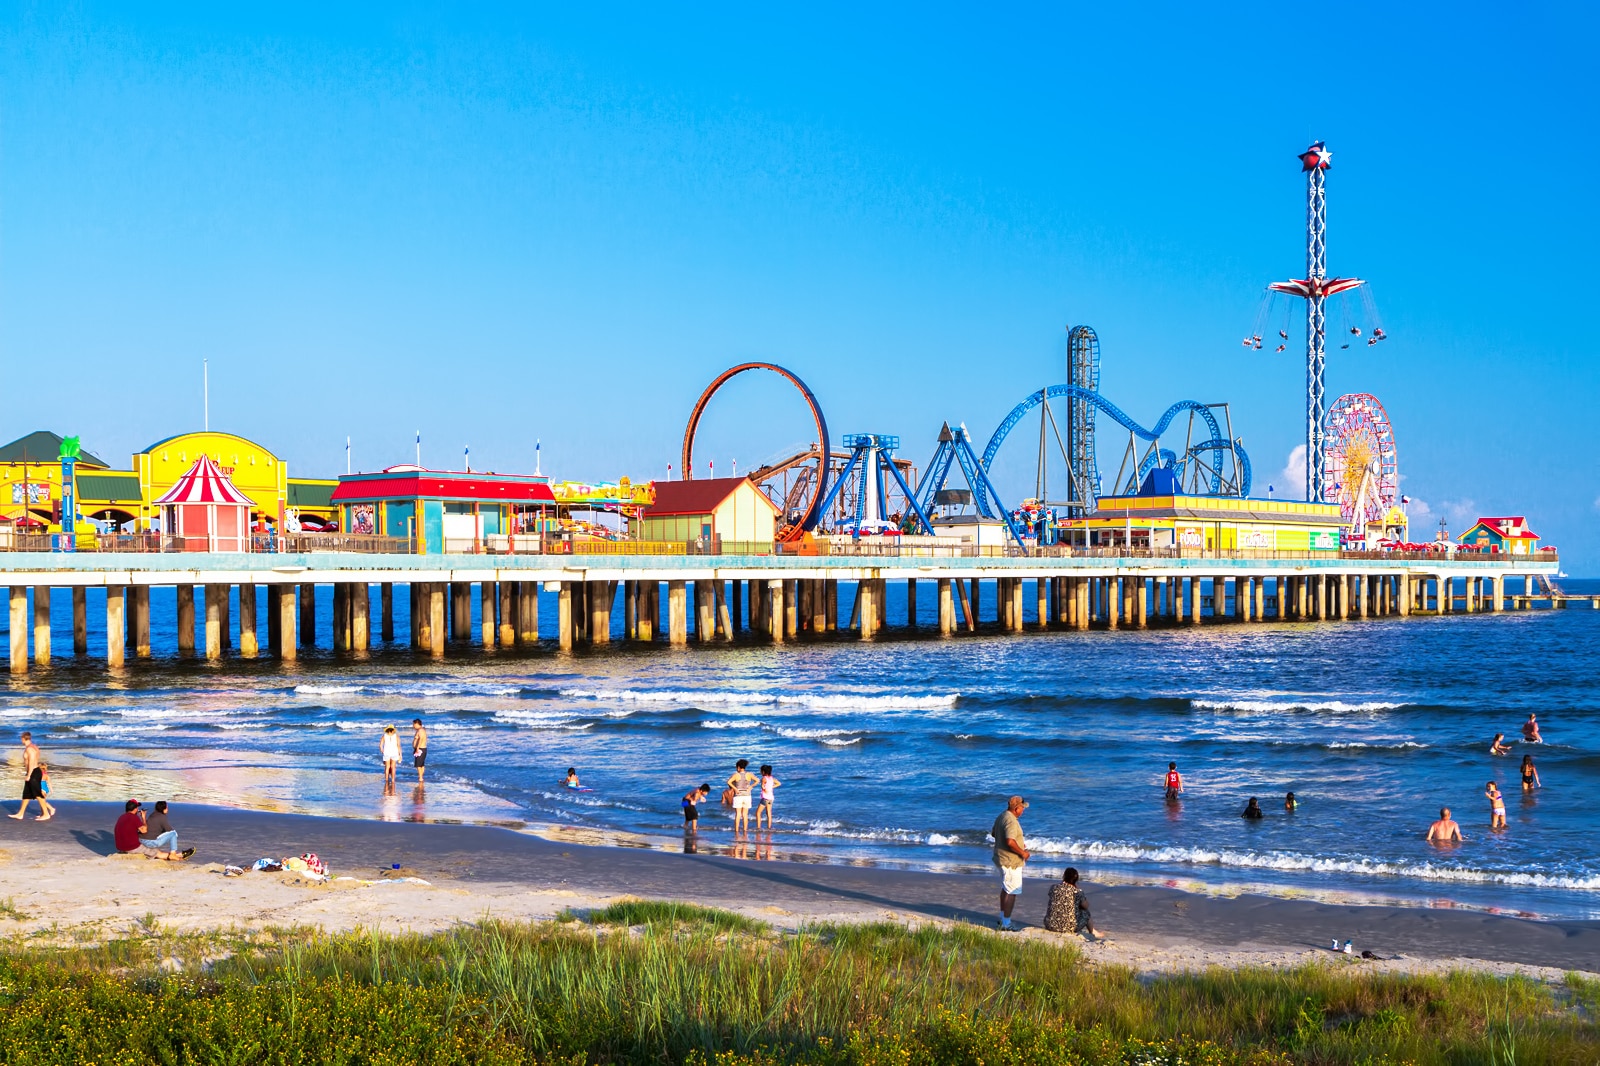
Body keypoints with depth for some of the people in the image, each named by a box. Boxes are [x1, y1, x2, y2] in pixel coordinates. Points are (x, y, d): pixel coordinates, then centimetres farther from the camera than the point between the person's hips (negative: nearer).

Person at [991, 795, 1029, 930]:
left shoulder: (1002, 816, 9)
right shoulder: (1011, 821, -23)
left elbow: (994, 834, 22)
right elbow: (1010, 842, -33)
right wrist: (1022, 853, -19)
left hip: (1002, 858, 11)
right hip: (1011, 861, -11)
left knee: (1005, 889, 22)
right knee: (1012, 892, -5)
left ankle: (1003, 918, 33)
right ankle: (1006, 924, -3)